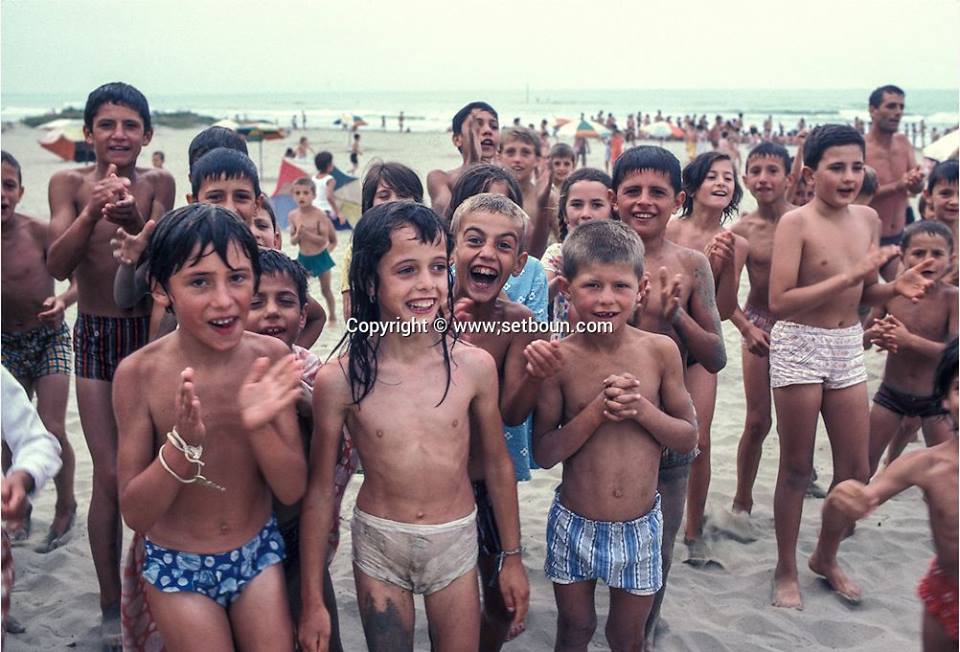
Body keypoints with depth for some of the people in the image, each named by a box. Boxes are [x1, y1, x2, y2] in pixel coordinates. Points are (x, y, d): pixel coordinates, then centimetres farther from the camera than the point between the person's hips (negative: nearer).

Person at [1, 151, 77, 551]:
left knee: (51, 431, -7)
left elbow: (80, 281, -11)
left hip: (50, 340, -3)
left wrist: (62, 300, -30)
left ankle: (66, 507, 16)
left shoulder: (38, 232, -16)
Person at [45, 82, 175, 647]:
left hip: (151, 332, 0)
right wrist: (93, 210, -29)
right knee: (111, 477, 0)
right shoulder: (70, 183, -2)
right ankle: (112, 606, 16)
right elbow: (58, 265, -13)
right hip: (96, 339, 0)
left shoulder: (158, 184, -3)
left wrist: (133, 219, -36)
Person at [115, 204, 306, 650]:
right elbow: (134, 515, -15)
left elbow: (292, 491, -12)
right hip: (177, 566, -1)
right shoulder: (140, 373, -19)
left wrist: (258, 425, -30)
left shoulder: (270, 358, -14)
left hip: (260, 554, 2)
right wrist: (182, 442, -33)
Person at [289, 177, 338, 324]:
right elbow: (292, 240, -1)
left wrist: (307, 234, -28)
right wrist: (298, 235, -23)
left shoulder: (320, 215, -19)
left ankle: (332, 316, 33)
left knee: (325, 289, 13)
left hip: (320, 257, -3)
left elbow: (324, 239, -19)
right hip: (303, 258, 3)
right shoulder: (293, 215, -6)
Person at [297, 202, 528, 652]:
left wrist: (512, 557, 10)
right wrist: (312, 602, -2)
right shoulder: (339, 379, -15)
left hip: (457, 542, 1)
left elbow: (496, 464, 2)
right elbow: (319, 491, -6)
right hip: (377, 545, -1)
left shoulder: (475, 366, -12)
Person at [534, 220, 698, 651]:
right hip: (575, 526, -1)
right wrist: (596, 411, -22)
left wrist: (642, 409, -18)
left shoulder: (660, 351, -9)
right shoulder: (558, 358, -13)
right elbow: (543, 453, -11)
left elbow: (689, 438, -2)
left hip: (640, 527, 1)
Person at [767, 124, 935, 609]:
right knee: (796, 468, 6)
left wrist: (895, 287, -6)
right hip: (799, 347, -6)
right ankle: (786, 570, 25)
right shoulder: (796, 222, -13)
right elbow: (779, 301, -22)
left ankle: (825, 557, 34)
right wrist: (850, 275, -24)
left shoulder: (868, 218, 5)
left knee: (856, 469, 11)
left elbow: (863, 295, 15)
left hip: (849, 347, 6)